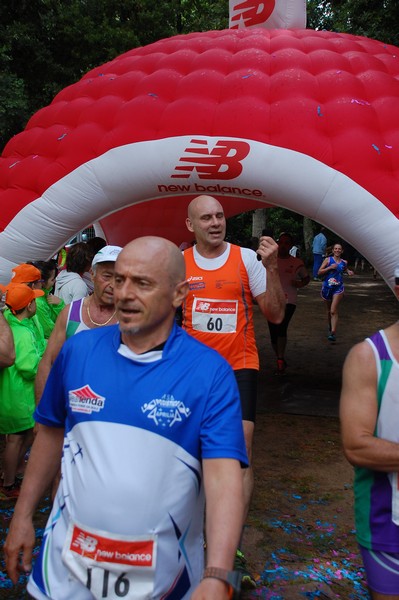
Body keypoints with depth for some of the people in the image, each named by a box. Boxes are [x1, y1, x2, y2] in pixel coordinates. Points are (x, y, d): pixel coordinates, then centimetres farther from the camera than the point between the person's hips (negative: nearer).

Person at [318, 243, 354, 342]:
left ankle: (333, 332, -17)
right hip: (327, 287, 1)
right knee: (329, 310, 16)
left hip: (338, 288, -1)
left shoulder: (344, 262, 5)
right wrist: (330, 267, -17)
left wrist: (348, 272, 6)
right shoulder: (328, 260, -2)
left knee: (333, 311, -13)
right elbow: (319, 272, -7)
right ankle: (330, 327, 39)